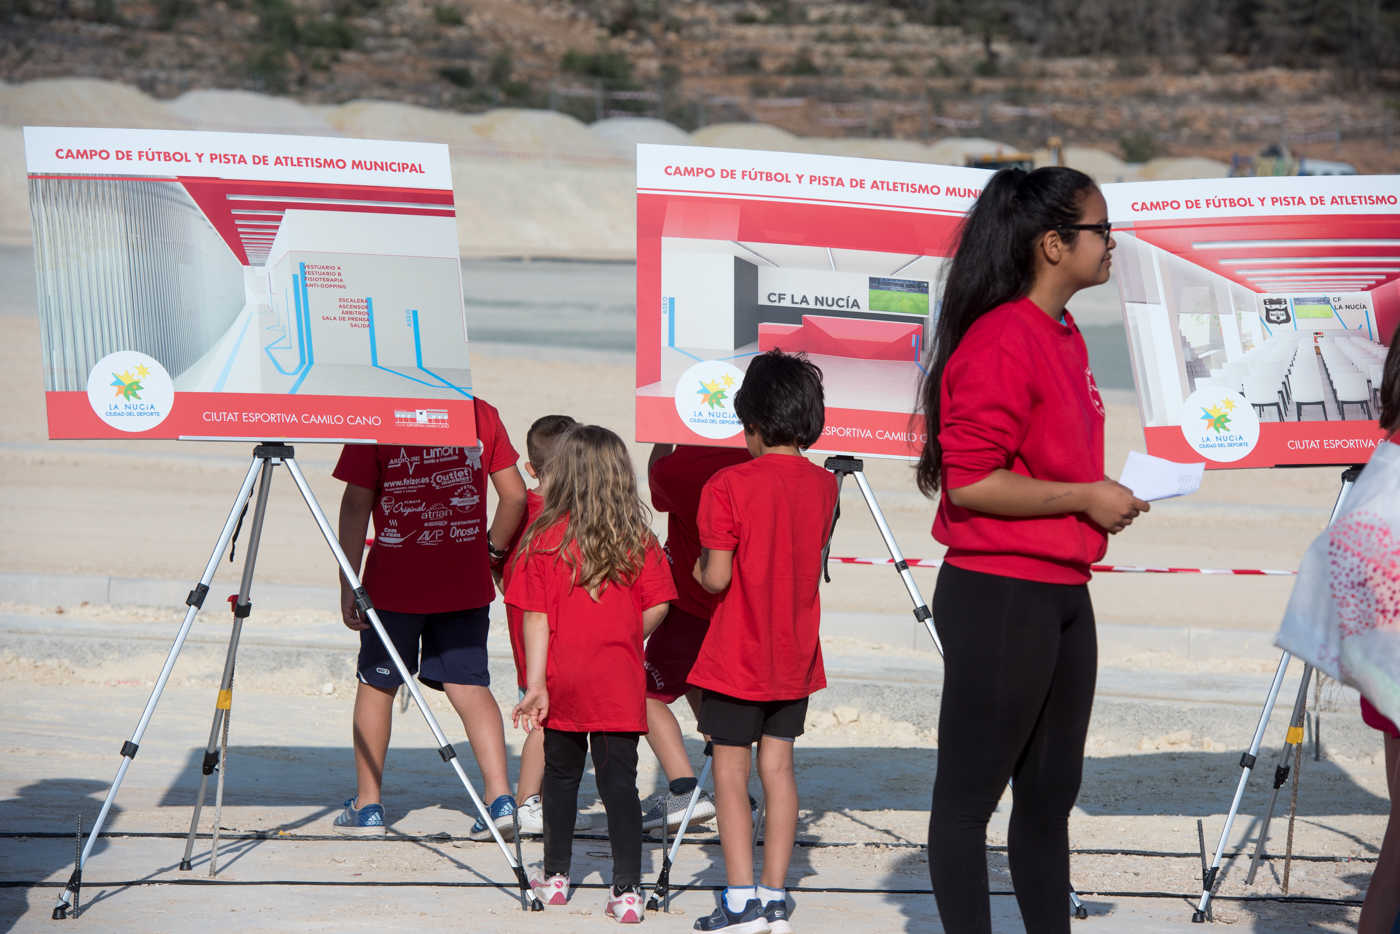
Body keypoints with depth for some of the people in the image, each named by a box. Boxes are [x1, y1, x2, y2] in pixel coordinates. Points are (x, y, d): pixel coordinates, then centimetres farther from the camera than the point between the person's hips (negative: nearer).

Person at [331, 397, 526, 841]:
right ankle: (500, 796, -9)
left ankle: (367, 804, 19)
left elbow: (356, 504, -10)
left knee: (376, 683, 13)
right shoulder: (481, 414, 0)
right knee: (469, 684, 7)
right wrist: (491, 550, 16)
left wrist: (348, 583, -6)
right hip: (465, 584, 2)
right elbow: (515, 496, 1)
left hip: (394, 583, -2)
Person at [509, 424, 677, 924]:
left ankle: (556, 876, 28)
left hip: (564, 680, 0)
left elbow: (536, 619, -10)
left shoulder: (545, 539, -9)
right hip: (620, 685, 0)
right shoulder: (638, 539, -6)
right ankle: (627, 889, -4)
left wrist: (536, 684, -10)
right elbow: (657, 608, -5)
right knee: (619, 780, 2)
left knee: (561, 774, 17)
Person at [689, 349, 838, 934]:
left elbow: (716, 577, -17)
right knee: (778, 766, 10)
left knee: (730, 771, 1)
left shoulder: (729, 486, -16)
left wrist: (698, 567, 4)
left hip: (738, 657, -5)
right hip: (795, 656, 5)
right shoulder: (823, 485, 2)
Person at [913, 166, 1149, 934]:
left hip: (1062, 595, 10)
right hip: (999, 596, -10)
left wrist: (1105, 493, 9)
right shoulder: (1002, 340, -17)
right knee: (970, 793, -1)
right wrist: (1085, 497, -15)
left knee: (1050, 794, 15)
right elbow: (970, 481, -22)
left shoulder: (1063, 337, 11)